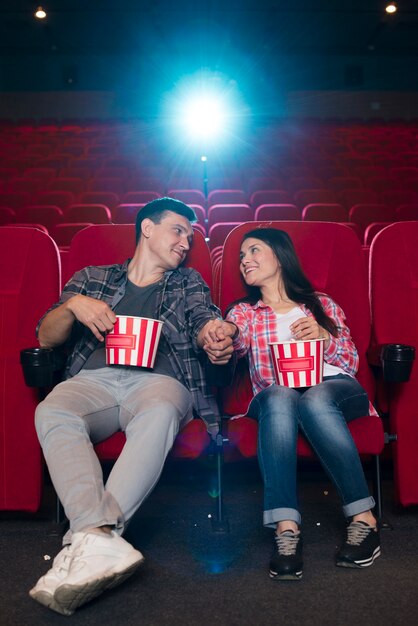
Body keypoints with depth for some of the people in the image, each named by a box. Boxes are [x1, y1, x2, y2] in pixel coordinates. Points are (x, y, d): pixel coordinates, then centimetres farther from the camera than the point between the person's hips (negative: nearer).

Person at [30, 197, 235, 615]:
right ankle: (103, 541, -47)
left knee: (159, 411, -38)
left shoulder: (187, 282, 26)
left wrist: (213, 337, -21)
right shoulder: (91, 279, 26)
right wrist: (73, 306, -3)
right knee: (52, 412, -34)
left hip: (158, 380, -1)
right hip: (94, 380, 1)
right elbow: (46, 338, 19)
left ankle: (86, 539, -46)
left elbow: (202, 322, 4)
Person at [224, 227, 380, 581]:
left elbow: (352, 362, 16)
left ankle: (363, 517, -33)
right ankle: (286, 529, -47)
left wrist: (324, 337, -3)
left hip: (332, 386, 0)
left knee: (314, 398, -37)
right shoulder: (244, 313, 24)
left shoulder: (322, 305, 23)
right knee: (280, 396, -37)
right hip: (275, 397, 1)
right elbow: (229, 342, -1)